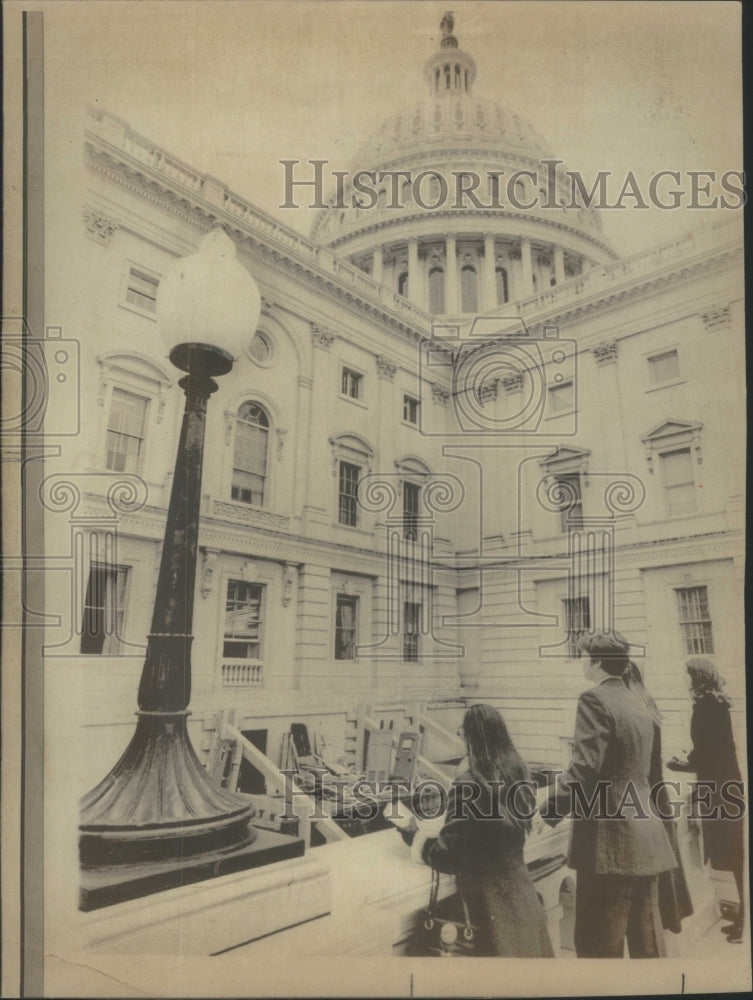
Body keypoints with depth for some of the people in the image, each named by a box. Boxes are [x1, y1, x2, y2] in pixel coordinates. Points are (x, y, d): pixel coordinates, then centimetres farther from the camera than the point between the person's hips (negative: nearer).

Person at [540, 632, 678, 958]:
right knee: (647, 940, 16)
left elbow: (584, 769, -22)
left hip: (609, 839, -9)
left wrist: (547, 811, -13)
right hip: (644, 837, 9)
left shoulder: (595, 699, -14)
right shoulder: (637, 703, 13)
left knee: (598, 943, 2)